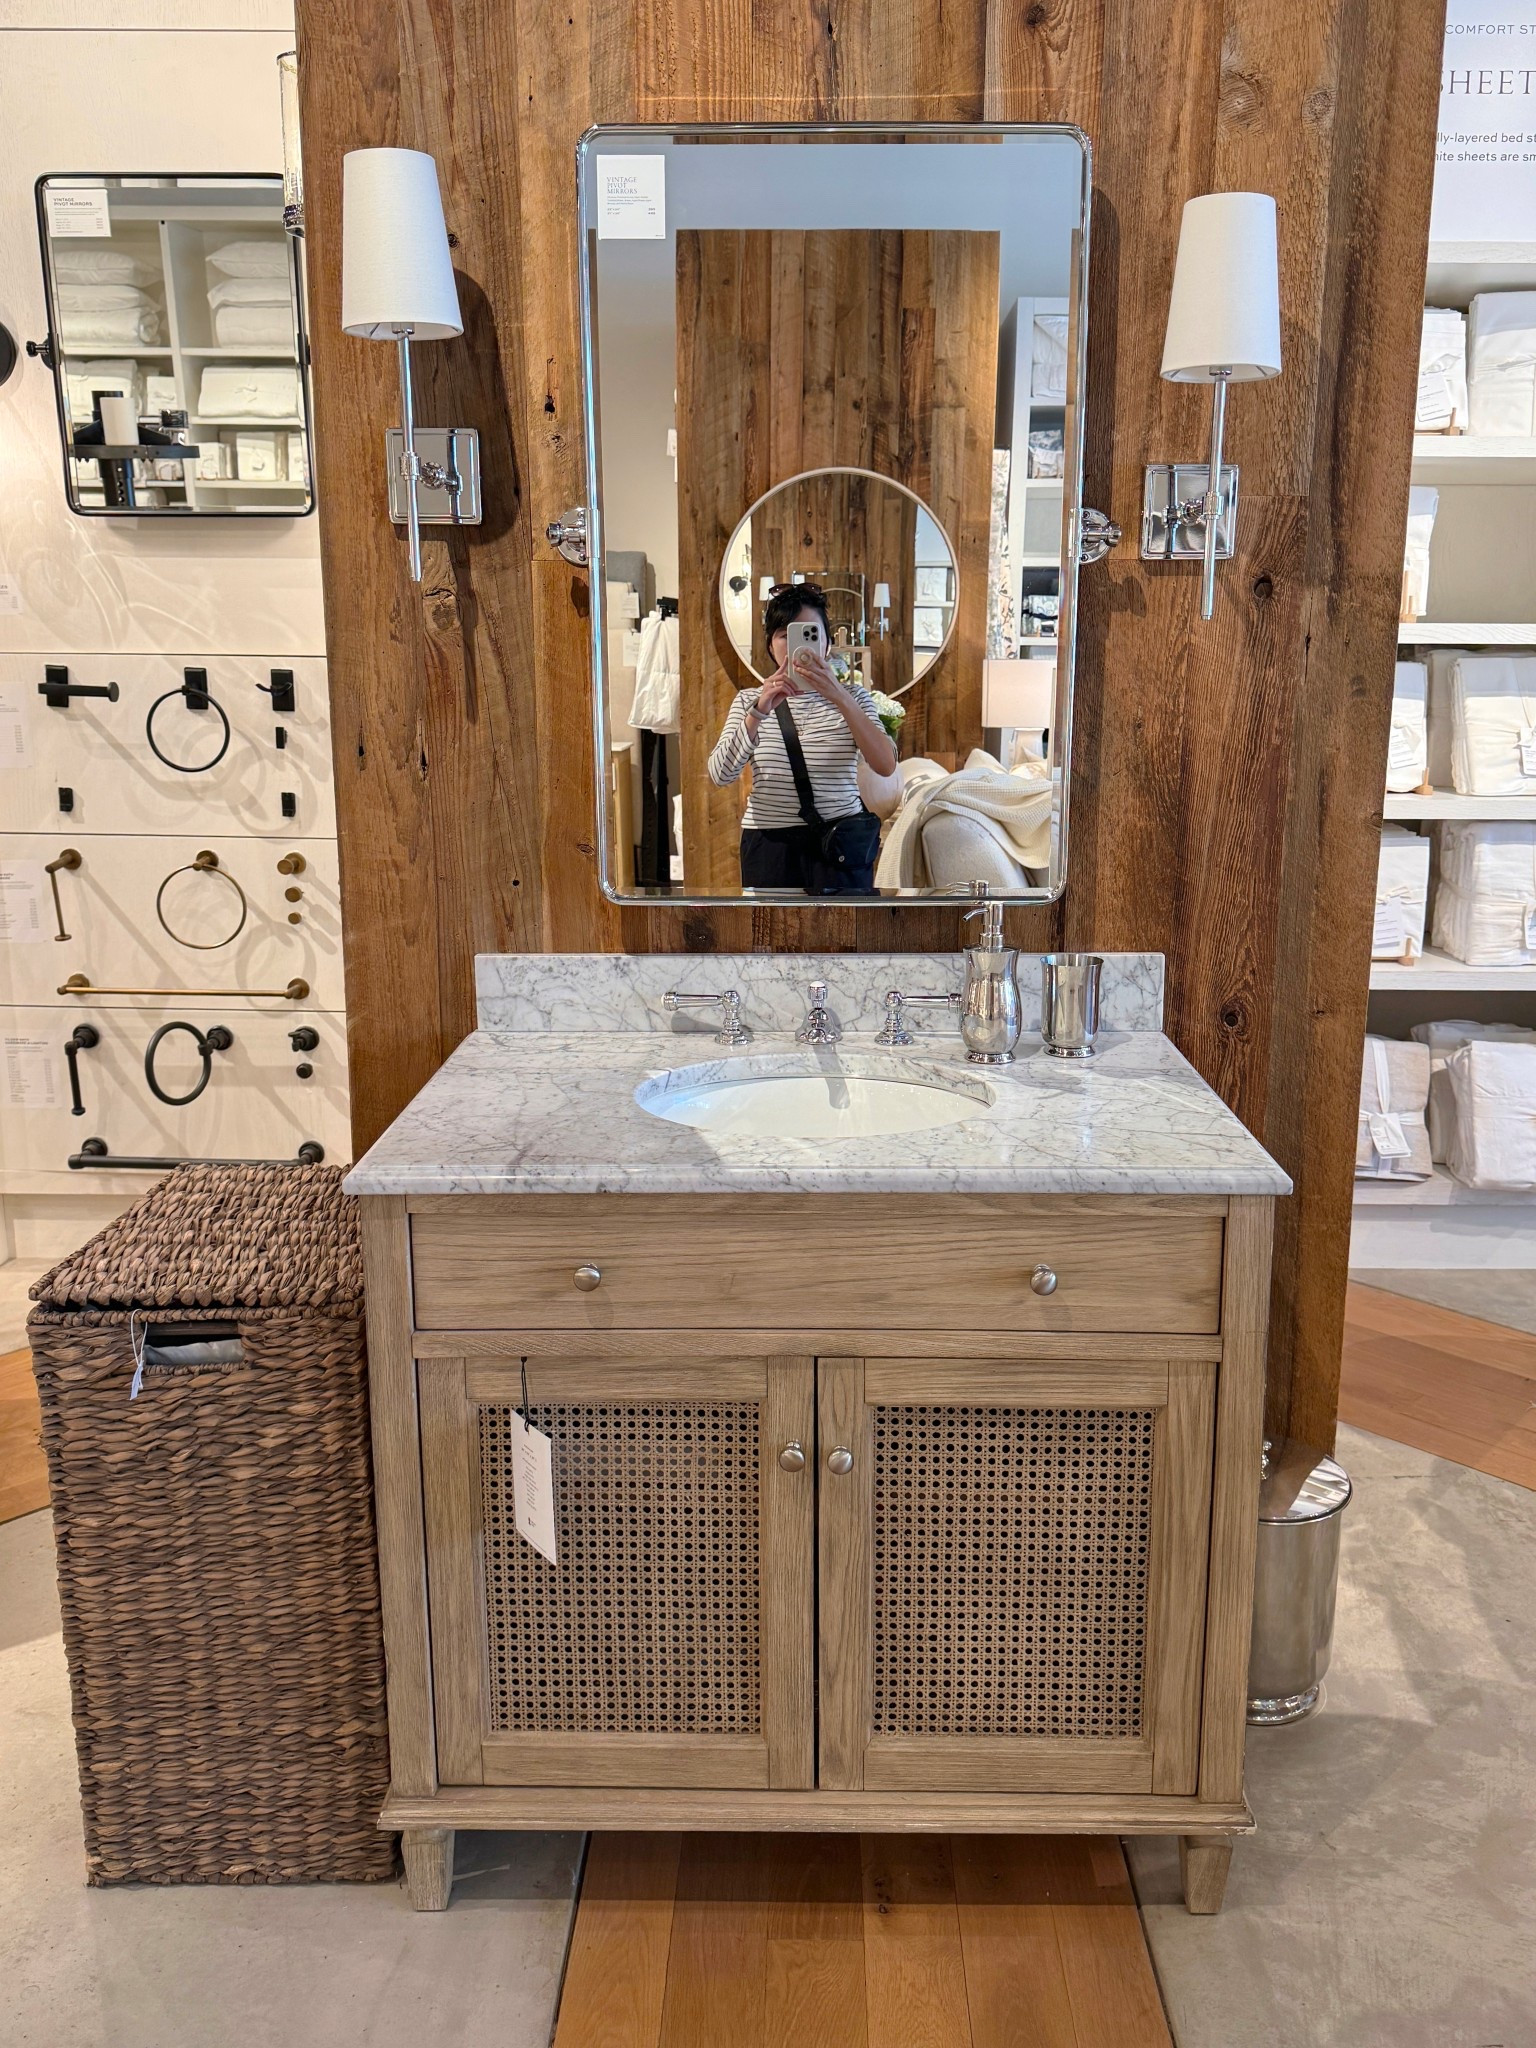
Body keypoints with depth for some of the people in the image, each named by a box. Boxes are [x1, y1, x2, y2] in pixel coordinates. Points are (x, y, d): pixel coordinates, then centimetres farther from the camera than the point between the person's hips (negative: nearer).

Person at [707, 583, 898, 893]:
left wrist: (839, 697, -23)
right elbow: (719, 775, -9)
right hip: (769, 844, 1)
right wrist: (758, 712, -21)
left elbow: (885, 765, -13)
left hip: (840, 844, 0)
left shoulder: (852, 696, 5)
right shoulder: (749, 701, 7)